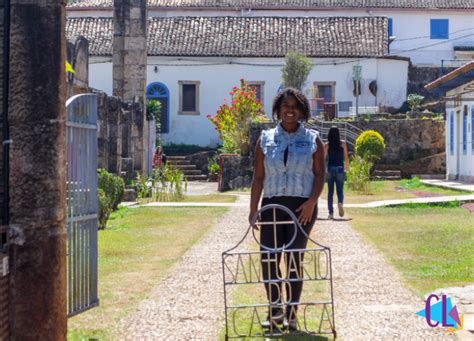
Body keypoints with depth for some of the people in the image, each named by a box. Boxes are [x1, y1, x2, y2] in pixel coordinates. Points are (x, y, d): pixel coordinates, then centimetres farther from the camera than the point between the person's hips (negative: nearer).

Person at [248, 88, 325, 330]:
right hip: (272, 204, 2)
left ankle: (291, 313, 9)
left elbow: (319, 174, 2)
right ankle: (275, 310, 12)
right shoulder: (266, 139, 8)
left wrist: (311, 202, -13)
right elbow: (258, 177, 7)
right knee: (268, 258, -2)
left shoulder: (312, 140, 5)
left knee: (294, 259, 1)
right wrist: (253, 209, 1)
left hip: (302, 206, -2)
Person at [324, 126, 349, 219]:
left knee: (330, 192, 9)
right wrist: (346, 168, 15)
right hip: (340, 169, 0)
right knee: (340, 190, 6)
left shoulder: (327, 145, -1)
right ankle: (340, 203, -25)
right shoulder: (343, 144, 0)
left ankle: (331, 213, 7)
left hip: (330, 169, 0)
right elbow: (346, 158, 1)